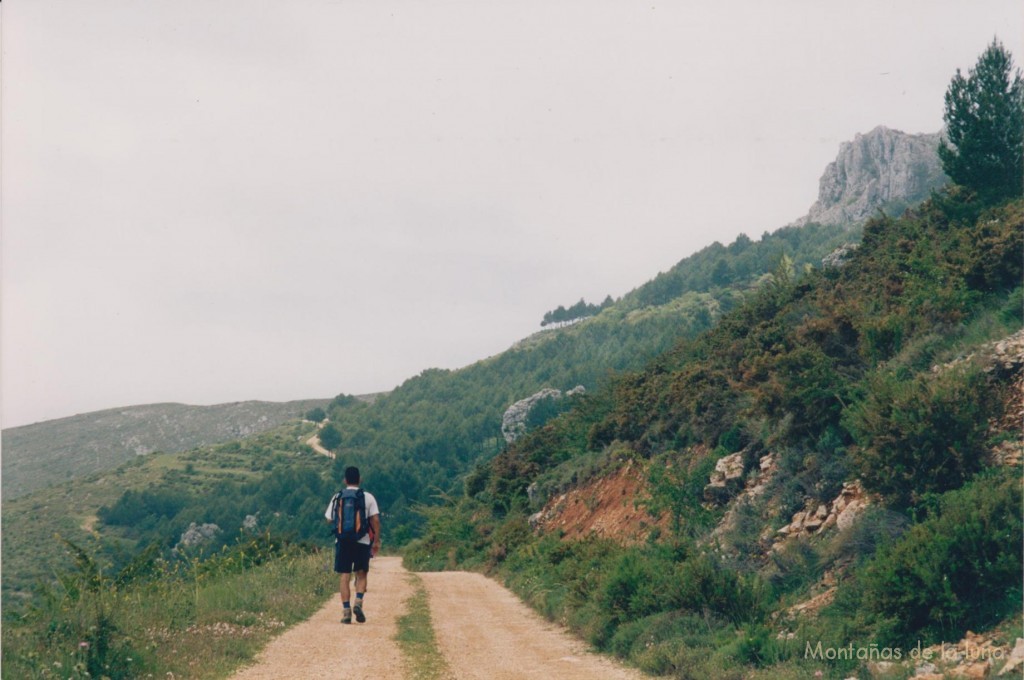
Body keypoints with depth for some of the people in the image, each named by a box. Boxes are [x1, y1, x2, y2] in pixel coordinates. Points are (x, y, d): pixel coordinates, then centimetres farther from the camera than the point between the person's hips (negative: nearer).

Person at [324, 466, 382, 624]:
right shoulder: (368, 497, 0)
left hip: (342, 541, 0)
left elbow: (329, 519, 5)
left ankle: (346, 611, -3)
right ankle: (358, 602, -9)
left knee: (345, 576, 4)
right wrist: (377, 540, 1)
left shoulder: (337, 497, 2)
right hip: (362, 541, 0)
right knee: (361, 574, 12)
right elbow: (375, 520, -5)